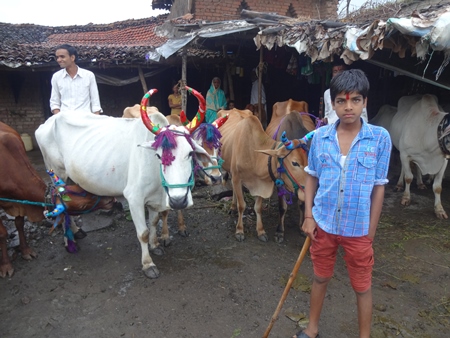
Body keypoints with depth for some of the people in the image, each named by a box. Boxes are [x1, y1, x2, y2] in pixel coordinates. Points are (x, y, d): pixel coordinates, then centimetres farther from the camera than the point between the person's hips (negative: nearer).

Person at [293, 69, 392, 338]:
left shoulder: (380, 138, -11)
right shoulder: (320, 136, -5)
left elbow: (379, 187, -5)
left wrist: (371, 231, -3)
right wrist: (308, 217, -1)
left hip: (358, 229, -2)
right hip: (323, 224, 2)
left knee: (362, 287, 16)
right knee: (320, 278, 21)